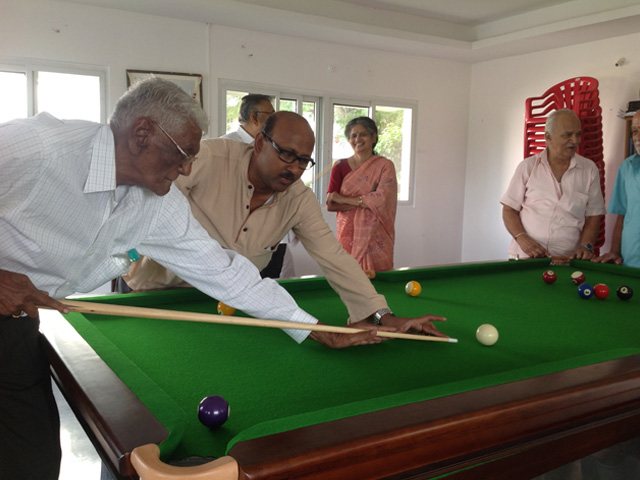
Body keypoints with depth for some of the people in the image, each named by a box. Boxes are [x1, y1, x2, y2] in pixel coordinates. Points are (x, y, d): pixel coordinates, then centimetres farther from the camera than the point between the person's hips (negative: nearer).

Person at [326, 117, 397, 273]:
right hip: (349, 235, 2)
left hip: (376, 237, -1)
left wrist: (344, 199, -9)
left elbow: (382, 200, -12)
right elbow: (330, 205, -2)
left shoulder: (384, 165, 2)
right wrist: (365, 200, -10)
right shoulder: (340, 166, 7)